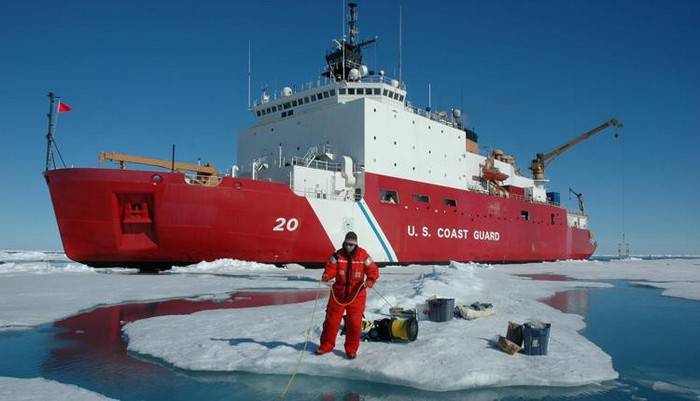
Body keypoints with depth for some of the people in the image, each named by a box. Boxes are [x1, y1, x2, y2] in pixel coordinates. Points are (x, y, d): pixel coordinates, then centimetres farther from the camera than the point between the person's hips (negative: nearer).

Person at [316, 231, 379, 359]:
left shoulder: (363, 255, -6)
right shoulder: (338, 255, -3)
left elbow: (373, 270, -7)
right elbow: (331, 268, -6)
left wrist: (370, 280, -25)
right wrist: (327, 276, -28)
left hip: (356, 293, -1)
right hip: (338, 292, 2)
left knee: (354, 323, 0)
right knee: (331, 320, 8)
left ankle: (351, 349, 16)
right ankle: (326, 345, 26)